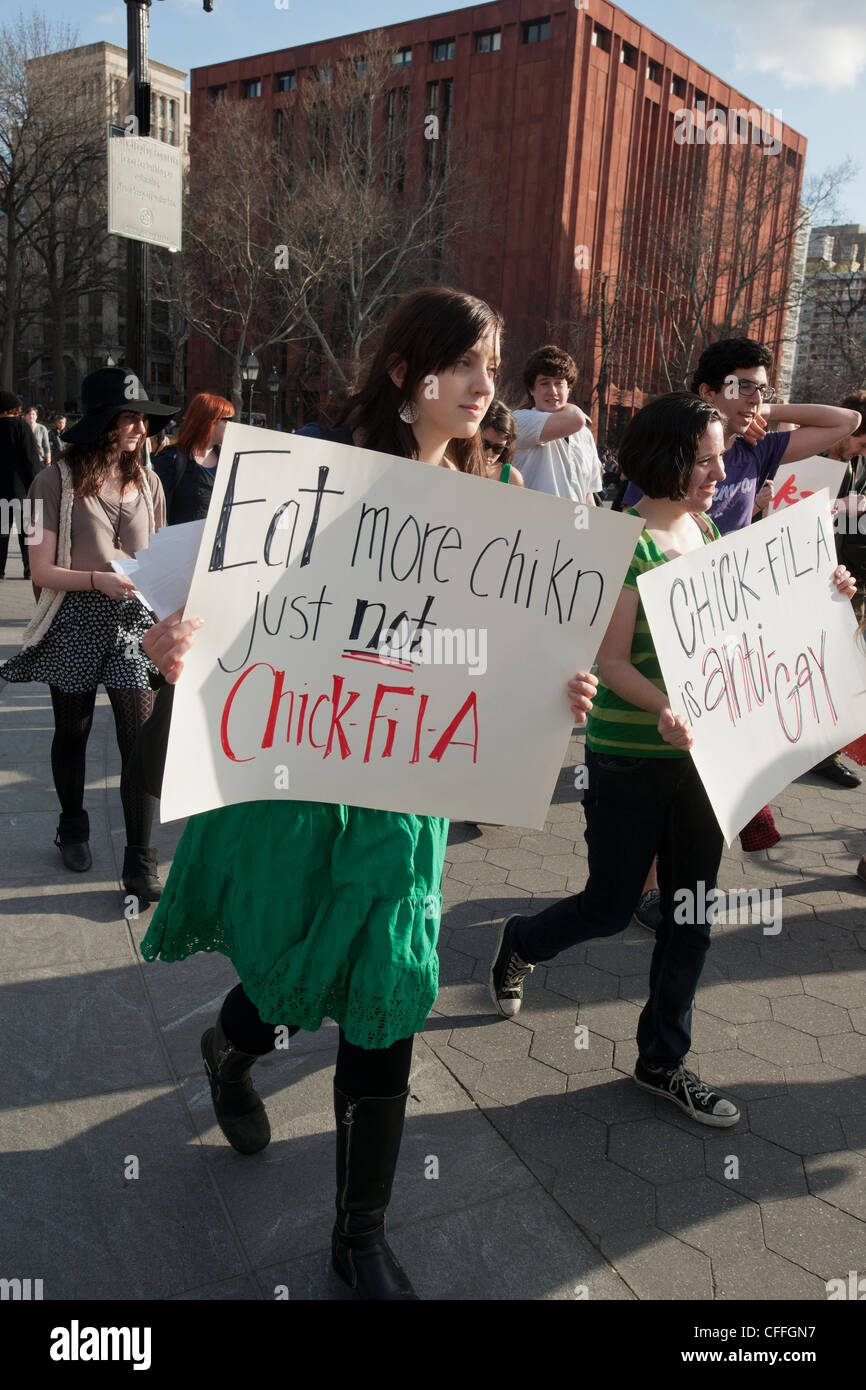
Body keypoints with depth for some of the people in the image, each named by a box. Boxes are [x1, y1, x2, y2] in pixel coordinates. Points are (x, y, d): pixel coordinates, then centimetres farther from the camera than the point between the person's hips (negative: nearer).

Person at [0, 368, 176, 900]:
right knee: (72, 734, 16)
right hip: (75, 623, -2)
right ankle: (74, 828, 40)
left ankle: (140, 864, 5)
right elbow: (43, 570, -9)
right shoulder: (58, 481, -6)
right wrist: (97, 580, -24)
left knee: (141, 741, -4)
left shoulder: (147, 482, 7)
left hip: (134, 622, 2)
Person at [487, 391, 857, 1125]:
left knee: (691, 911, 12)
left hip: (697, 752, 7)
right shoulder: (628, 541, -15)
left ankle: (664, 1060, 29)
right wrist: (663, 708, -38)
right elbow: (613, 662, -20)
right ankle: (519, 942, 39)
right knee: (610, 908, 6)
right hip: (629, 759, -7)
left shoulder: (705, 529, 7)